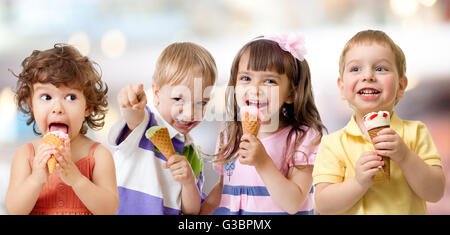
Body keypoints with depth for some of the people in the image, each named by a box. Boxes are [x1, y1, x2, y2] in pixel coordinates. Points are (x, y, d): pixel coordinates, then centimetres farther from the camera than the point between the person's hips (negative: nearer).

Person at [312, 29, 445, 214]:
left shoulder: (415, 133, -1)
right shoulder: (333, 143, -4)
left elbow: (435, 193, -7)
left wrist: (405, 157, -18)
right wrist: (359, 183, -22)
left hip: (407, 210, 0)